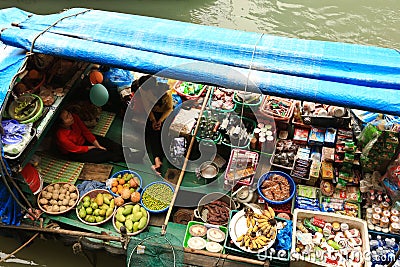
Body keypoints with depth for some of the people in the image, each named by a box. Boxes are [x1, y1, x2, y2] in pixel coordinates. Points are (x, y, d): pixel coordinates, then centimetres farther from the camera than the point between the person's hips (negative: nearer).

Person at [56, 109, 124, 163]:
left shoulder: (74, 117, -22)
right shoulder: (60, 135, -35)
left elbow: (86, 131, -11)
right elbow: (76, 149, -23)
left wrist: (98, 146, -14)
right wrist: (93, 147, -12)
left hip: (84, 139, 6)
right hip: (75, 153, -6)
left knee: (107, 142, -7)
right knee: (102, 154, -15)